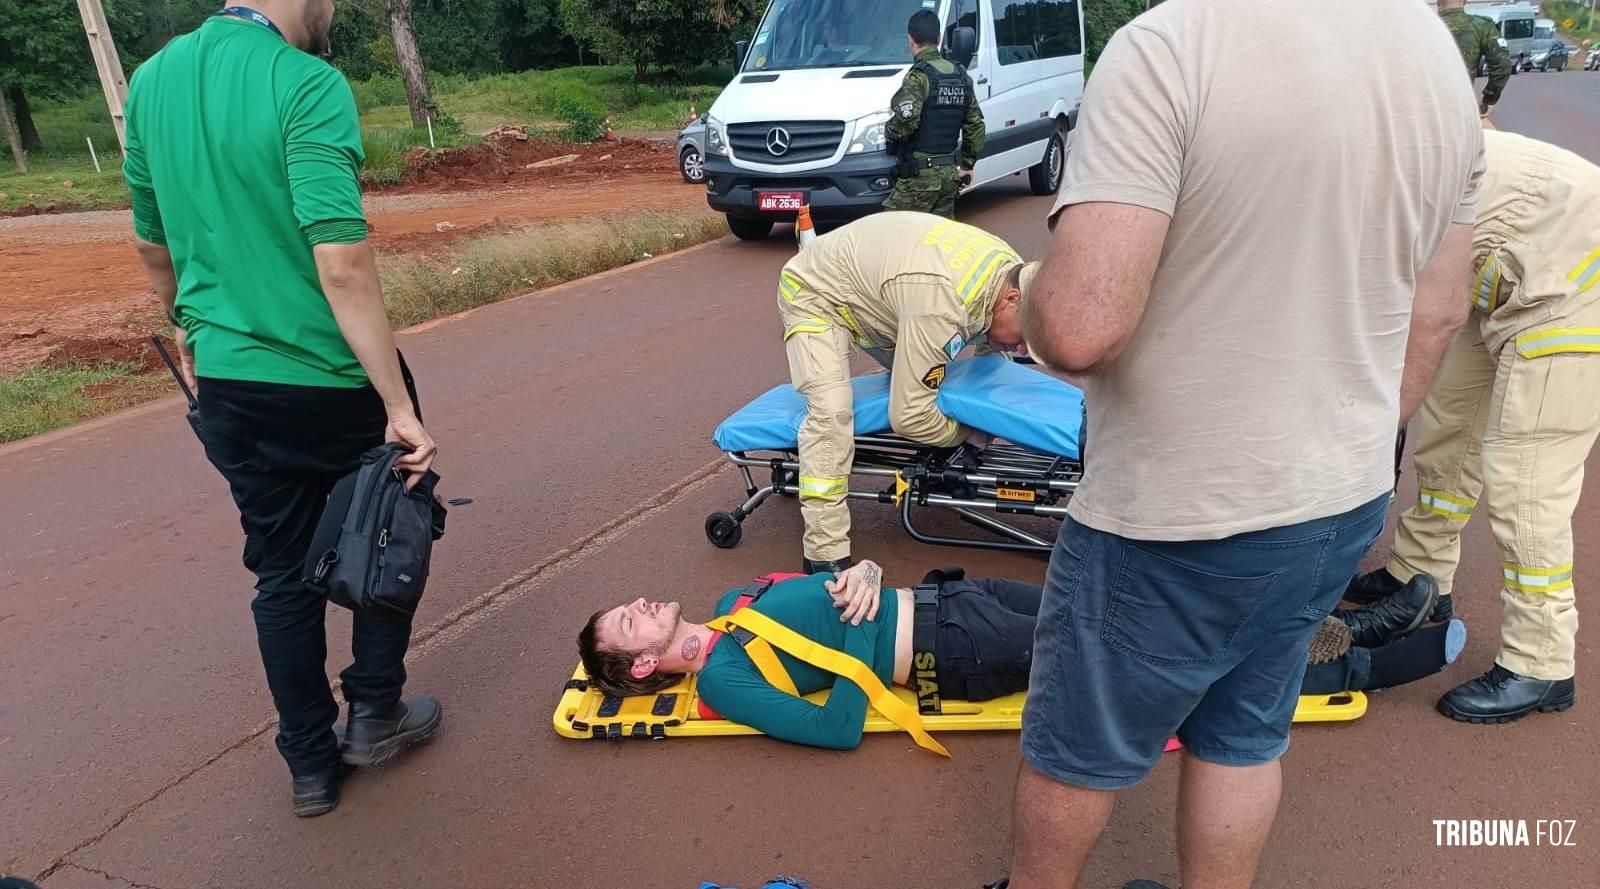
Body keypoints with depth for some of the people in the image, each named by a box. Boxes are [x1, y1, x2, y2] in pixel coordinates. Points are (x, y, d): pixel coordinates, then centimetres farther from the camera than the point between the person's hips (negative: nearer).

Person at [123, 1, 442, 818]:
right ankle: (375, 712, 27)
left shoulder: (151, 81, 4)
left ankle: (310, 765, 27)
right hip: (331, 381, -5)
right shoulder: (307, 85, -18)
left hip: (228, 385, 6)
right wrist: (400, 405, -24)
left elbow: (152, 245, 15)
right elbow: (343, 266, -27)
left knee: (283, 572, 17)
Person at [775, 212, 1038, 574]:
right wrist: (967, 432, -16)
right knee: (832, 412, -24)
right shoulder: (941, 305, -41)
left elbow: (988, 344, 8)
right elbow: (909, 415, -34)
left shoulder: (1013, 267, -13)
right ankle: (825, 557, -20)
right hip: (813, 292, -9)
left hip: (867, 282, 9)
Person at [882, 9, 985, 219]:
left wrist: (888, 131, -6)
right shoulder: (960, 75, 13)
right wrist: (967, 164, 22)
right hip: (950, 172, 8)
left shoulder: (919, 76, -12)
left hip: (920, 174, -8)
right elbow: (975, 125, 16)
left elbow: (906, 120, -27)